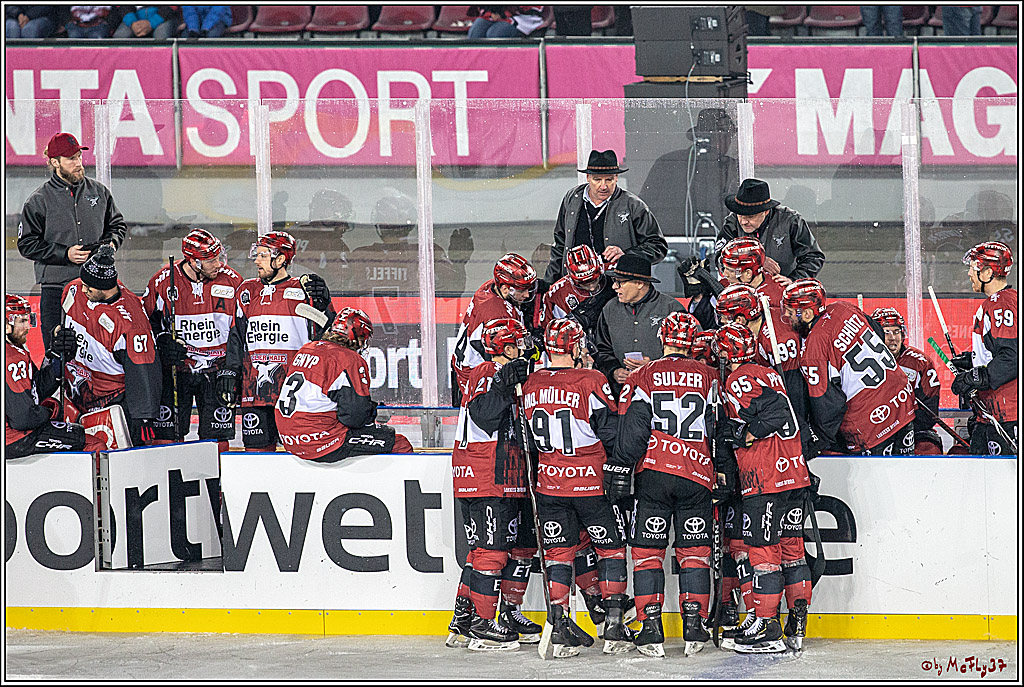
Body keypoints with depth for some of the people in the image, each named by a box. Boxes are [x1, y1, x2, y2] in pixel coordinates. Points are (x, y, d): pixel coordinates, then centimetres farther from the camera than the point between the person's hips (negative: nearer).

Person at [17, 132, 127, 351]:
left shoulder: (98, 191, 8)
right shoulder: (39, 201, -2)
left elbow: (117, 224, 22)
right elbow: (27, 245, -3)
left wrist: (111, 242, -1)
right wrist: (65, 254, -13)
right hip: (56, 286, -3)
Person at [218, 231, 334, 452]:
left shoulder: (304, 290, 2)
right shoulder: (248, 291, 15)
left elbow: (326, 334, -2)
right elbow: (236, 338, 18)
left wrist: (322, 304, -18)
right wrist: (229, 374, 11)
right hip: (255, 385, 4)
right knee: (256, 446, 3)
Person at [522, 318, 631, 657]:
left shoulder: (531, 385, 1)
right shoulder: (590, 382, -14)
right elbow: (612, 430, -11)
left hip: (549, 483, 4)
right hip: (591, 482, -4)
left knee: (558, 552, 10)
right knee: (611, 549, 9)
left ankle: (559, 628, 4)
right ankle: (614, 627, 5)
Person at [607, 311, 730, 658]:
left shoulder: (643, 377, 2)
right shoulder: (709, 377, 6)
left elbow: (631, 429, -4)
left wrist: (619, 470, -1)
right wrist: (725, 472, 13)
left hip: (652, 473, -1)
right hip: (697, 476, 1)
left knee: (647, 552, 4)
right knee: (694, 552, 8)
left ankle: (651, 629, -3)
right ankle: (694, 626, 2)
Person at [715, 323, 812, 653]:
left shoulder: (738, 380, -10)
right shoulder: (769, 374, 18)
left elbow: (775, 408, -22)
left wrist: (746, 434, -13)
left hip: (765, 479, -9)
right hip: (795, 475, 9)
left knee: (762, 550, -4)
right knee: (791, 547, 11)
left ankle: (766, 627, -3)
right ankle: (797, 626, 12)